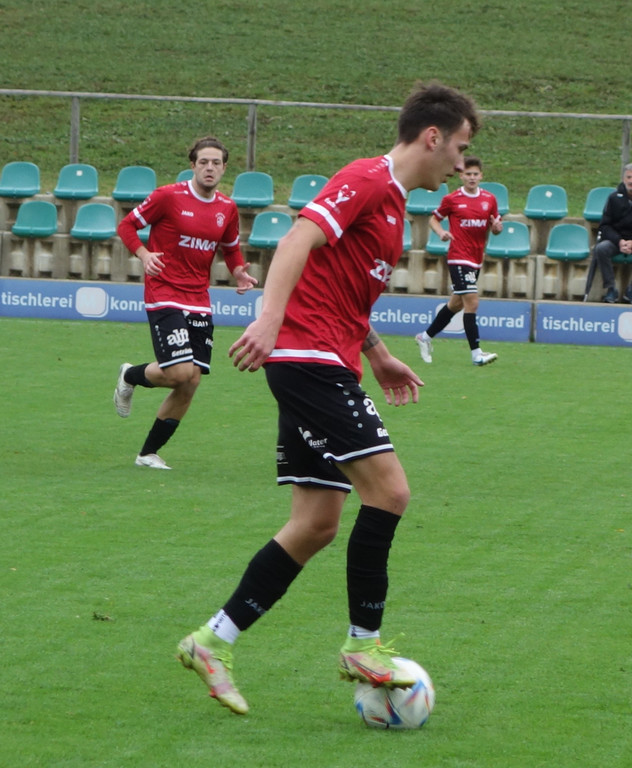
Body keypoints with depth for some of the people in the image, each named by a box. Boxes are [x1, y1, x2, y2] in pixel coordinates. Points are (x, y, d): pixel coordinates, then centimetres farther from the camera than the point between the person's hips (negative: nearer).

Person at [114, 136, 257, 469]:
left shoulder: (227, 208, 8)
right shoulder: (168, 197, -7)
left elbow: (231, 248, 24)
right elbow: (127, 225, 0)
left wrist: (239, 271, 3)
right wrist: (144, 254, -17)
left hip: (199, 302, 6)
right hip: (164, 296, -6)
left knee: (190, 384, 2)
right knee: (180, 372, -20)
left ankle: (149, 452, 16)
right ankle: (130, 376, 13)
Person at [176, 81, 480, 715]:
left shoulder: (392, 199, 21)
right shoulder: (368, 180, -10)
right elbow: (299, 240, -22)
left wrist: (377, 355, 29)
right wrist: (270, 317, -34)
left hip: (327, 366, 10)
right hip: (308, 358, -10)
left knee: (317, 525, 8)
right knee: (388, 490, -14)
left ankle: (214, 640, 12)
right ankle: (363, 645, -5)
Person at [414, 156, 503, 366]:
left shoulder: (489, 199, 6)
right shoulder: (452, 199, -5)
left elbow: (495, 227, 13)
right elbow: (434, 218, 6)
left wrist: (497, 227, -10)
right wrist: (441, 232, -13)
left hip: (477, 258, 6)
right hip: (459, 256, -6)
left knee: (456, 303, 16)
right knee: (472, 302, -15)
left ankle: (426, 337, 33)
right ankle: (476, 353, -14)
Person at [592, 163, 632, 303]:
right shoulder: (615, 198, 1)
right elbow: (605, 226, 2)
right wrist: (619, 241, -14)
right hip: (615, 239, 1)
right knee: (601, 249, -32)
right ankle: (610, 289, -21)